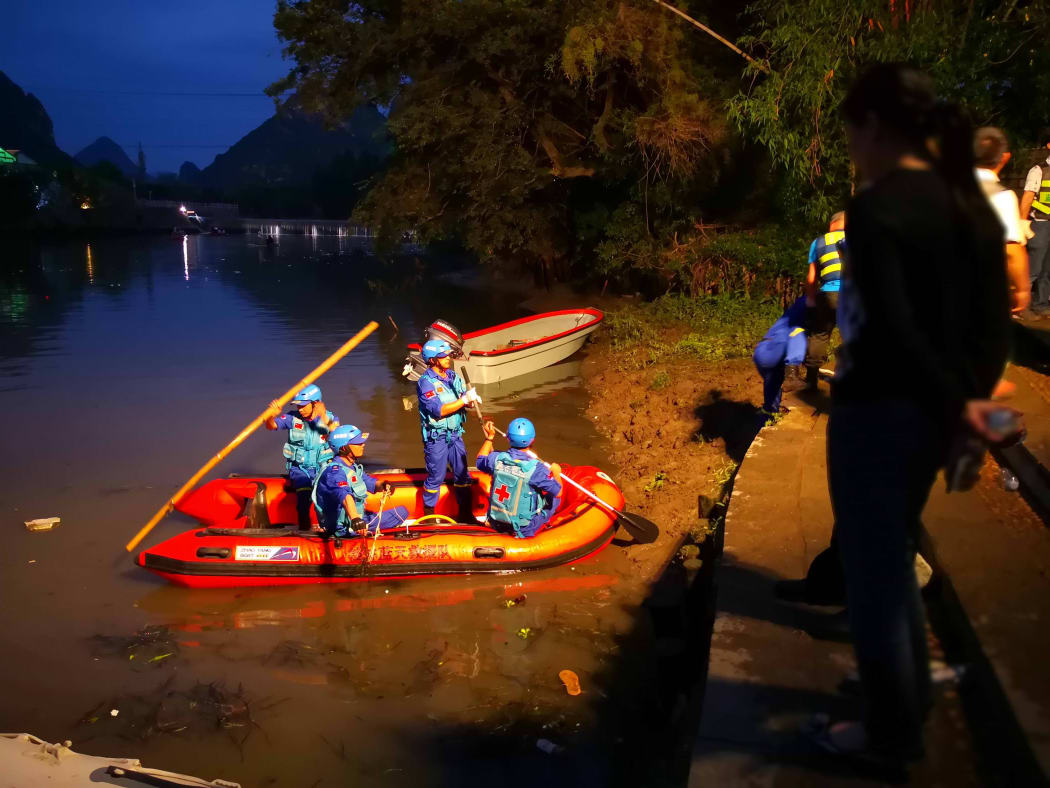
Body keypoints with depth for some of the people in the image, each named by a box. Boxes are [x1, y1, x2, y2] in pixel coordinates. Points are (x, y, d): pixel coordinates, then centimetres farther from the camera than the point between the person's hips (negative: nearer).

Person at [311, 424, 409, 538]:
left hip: (357, 518, 10)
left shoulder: (354, 467, 11)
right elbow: (344, 496, -39)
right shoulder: (334, 471, -22)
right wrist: (356, 520, -55)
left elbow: (371, 483, 18)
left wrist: (383, 485, -6)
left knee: (402, 511, 13)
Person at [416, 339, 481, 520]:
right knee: (436, 477, 4)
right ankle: (428, 514, 21)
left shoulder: (453, 376, 6)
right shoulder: (426, 382, -16)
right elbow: (439, 410, -24)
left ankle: (465, 513, 23)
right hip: (436, 437, -7)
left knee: (462, 474, 12)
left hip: (455, 434, 7)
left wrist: (472, 400, -15)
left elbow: (464, 401, 8)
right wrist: (464, 399, -25)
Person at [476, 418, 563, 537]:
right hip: (524, 530, -5)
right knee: (554, 498, 14)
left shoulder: (496, 458, -12)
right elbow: (558, 492, -13)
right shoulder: (536, 468, -25)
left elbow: (480, 461, 12)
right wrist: (556, 472, 5)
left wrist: (489, 437, 19)